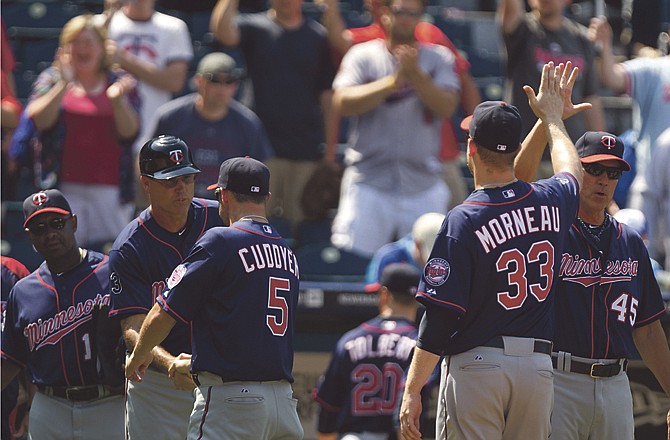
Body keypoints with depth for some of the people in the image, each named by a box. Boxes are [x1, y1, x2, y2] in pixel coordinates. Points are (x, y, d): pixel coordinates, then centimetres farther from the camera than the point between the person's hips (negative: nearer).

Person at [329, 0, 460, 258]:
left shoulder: (439, 59, 8)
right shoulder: (363, 55, 4)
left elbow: (446, 108, -7)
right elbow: (343, 103, -10)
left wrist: (415, 75, -20)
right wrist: (392, 82, -19)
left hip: (423, 186, 1)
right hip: (369, 184, -1)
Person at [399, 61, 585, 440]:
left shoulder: (463, 220, -11)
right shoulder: (550, 202, 4)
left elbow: (439, 316, -14)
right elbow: (573, 173, 32)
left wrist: (412, 391, -10)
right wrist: (552, 117, 49)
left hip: (477, 365, -5)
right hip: (539, 366, 5)